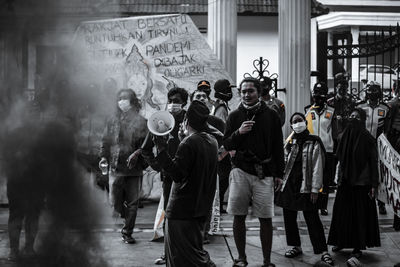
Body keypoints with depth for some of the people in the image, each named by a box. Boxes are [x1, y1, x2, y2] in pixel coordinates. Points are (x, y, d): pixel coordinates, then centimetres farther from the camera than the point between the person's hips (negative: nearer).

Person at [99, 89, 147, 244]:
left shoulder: (140, 122, -2)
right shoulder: (113, 121, 9)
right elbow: (105, 141, 15)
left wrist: (143, 163, -12)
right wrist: (104, 156, 2)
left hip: (134, 169, -3)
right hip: (115, 168, 3)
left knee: (132, 203, 1)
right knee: (115, 202, 6)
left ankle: (127, 233, 12)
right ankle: (128, 220, 37)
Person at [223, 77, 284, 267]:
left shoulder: (271, 116, 7)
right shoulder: (235, 116, 8)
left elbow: (278, 147, 10)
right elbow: (226, 145, 6)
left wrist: (279, 174, 5)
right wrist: (238, 133, -13)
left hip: (264, 173, -1)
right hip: (240, 171, 1)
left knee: (266, 218, -3)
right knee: (239, 216, 2)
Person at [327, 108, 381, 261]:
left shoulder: (368, 139, -8)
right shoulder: (346, 136, 7)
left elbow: (374, 163, -8)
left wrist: (374, 185, -12)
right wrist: (339, 177, 11)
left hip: (361, 182, -5)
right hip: (345, 181, 5)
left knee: (360, 213, 0)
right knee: (342, 211, 8)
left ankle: (358, 246, 6)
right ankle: (341, 242, 20)